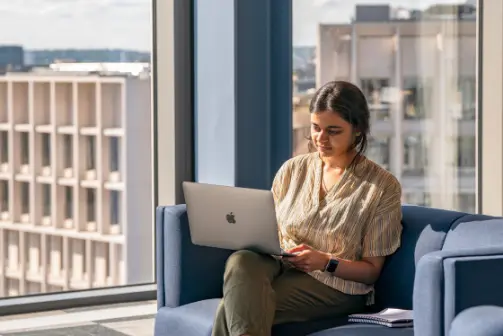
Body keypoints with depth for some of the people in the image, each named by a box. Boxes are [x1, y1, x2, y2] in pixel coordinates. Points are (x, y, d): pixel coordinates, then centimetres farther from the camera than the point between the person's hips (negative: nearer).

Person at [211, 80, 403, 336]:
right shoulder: (292, 170, 14)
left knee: (236, 307, -32)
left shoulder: (383, 186, 1)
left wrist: (325, 262, -16)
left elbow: (371, 270, 2)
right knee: (241, 261, -35)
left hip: (336, 286, -4)